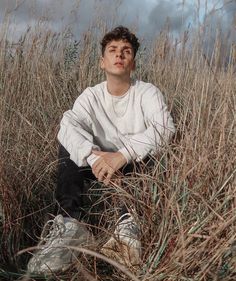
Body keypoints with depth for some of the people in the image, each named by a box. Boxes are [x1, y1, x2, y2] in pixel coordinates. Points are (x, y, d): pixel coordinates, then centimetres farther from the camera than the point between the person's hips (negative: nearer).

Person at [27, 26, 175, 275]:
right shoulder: (91, 95, -3)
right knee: (69, 142, -19)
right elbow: (68, 125, -23)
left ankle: (130, 221, -42)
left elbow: (164, 127, -28)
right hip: (104, 167, 2)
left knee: (151, 143, -29)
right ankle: (70, 223, -34)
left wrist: (122, 155, -40)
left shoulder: (148, 93, -8)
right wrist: (94, 156, -42)